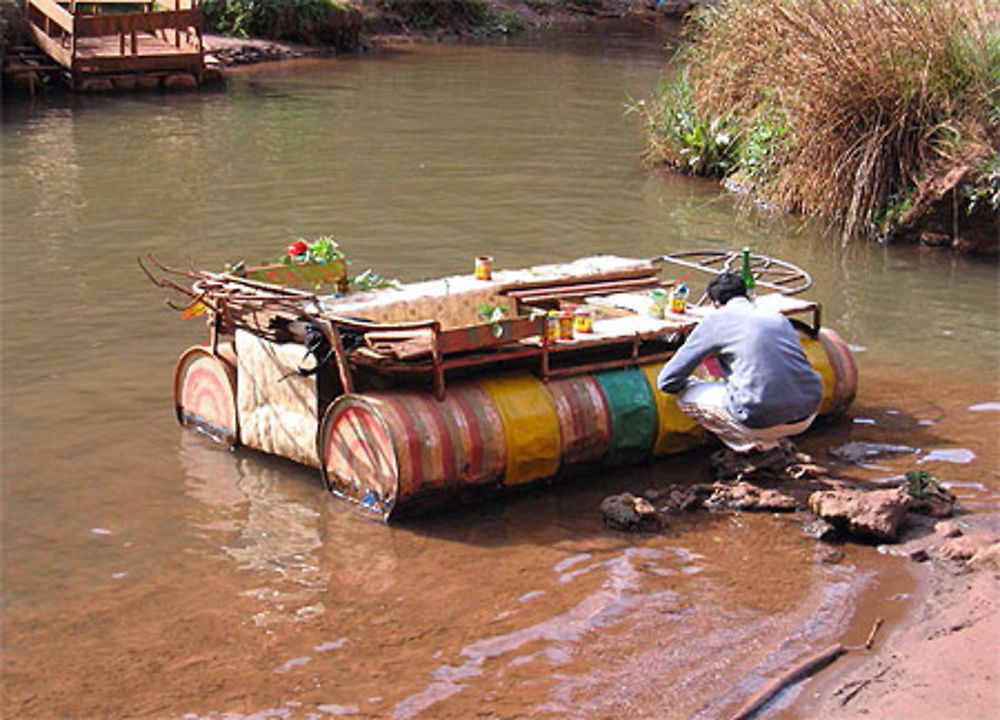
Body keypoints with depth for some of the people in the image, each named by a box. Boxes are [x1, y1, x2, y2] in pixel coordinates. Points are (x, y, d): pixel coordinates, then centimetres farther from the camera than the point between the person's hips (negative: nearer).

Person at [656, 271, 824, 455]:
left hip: (763, 423, -6)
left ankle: (750, 447, 5)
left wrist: (696, 383, 30)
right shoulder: (779, 317, 20)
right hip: (806, 418, 6)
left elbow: (667, 382, 7)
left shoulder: (716, 320, 6)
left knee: (685, 396, 12)